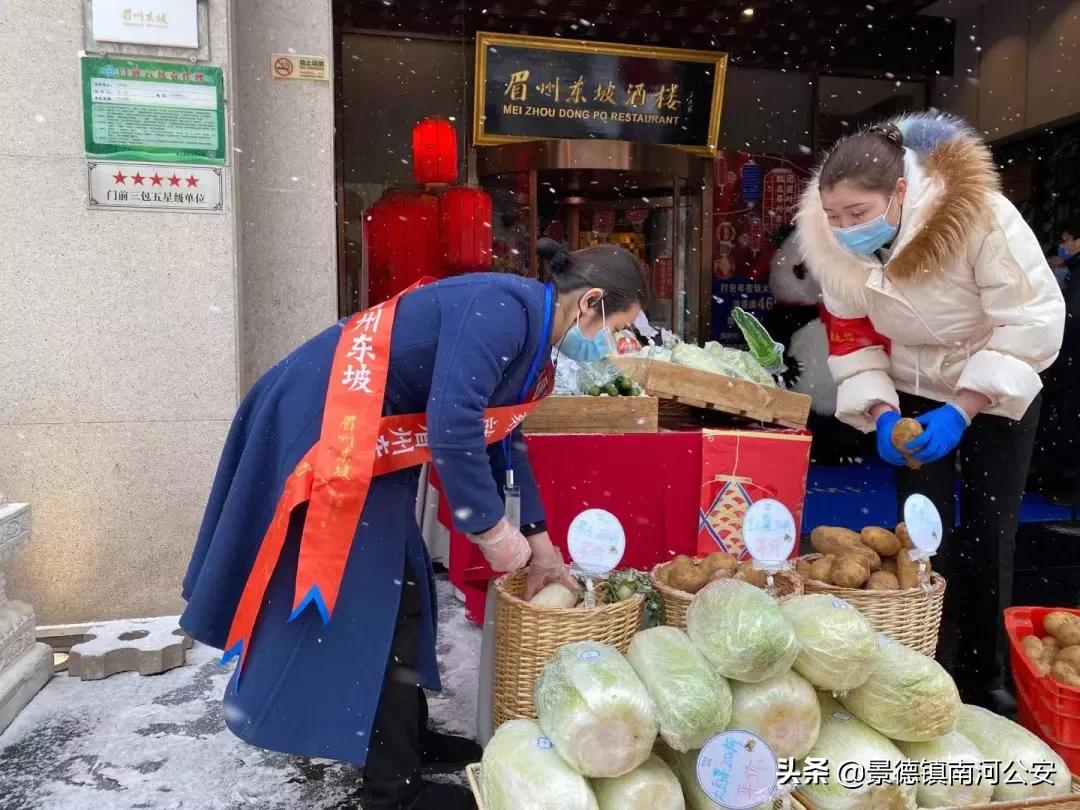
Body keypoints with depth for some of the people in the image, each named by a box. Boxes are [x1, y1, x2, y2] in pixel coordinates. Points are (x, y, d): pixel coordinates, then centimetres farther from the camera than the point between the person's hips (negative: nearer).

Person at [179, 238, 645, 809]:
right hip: (321, 428, -10)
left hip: (368, 446, 10)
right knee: (363, 601, -2)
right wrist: (491, 529, -19)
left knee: (400, 590, 16)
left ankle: (409, 739, 33)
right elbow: (453, 427, -31)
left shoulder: (531, 343, 9)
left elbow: (502, 440, 18)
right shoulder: (502, 310, -23)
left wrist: (537, 540, 19)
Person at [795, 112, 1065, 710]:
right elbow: (853, 338, -9)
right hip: (914, 391, 2)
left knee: (988, 533, 0)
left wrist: (961, 411, -33)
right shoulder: (833, 244, -20)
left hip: (998, 388, -2)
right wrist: (881, 413, -23)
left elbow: (1033, 321, -26)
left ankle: (983, 676, 19)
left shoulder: (977, 213, -31)